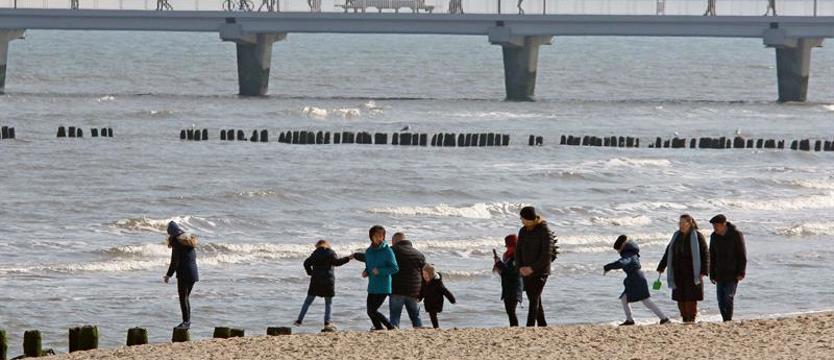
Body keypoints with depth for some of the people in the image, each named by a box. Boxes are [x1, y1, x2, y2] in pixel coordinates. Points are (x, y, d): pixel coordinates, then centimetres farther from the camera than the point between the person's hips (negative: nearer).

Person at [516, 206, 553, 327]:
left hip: (540, 272, -7)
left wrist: (533, 268, -18)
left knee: (534, 300, -12)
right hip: (526, 271, 7)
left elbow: (547, 254, -16)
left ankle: (530, 327, -17)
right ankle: (542, 325, 18)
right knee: (535, 300, 11)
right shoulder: (523, 231, 9)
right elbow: (518, 250, 13)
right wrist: (520, 267, -2)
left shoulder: (544, 231, -12)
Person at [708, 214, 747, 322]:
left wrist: (741, 273, -12)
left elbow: (742, 255, -7)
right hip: (720, 275, 5)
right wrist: (712, 275, 10)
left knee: (728, 298, -13)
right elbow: (712, 257, 13)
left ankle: (728, 321, -11)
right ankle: (725, 321, 10)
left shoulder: (736, 235, -8)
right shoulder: (714, 237, 7)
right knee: (721, 301, 3)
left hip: (733, 275, -5)